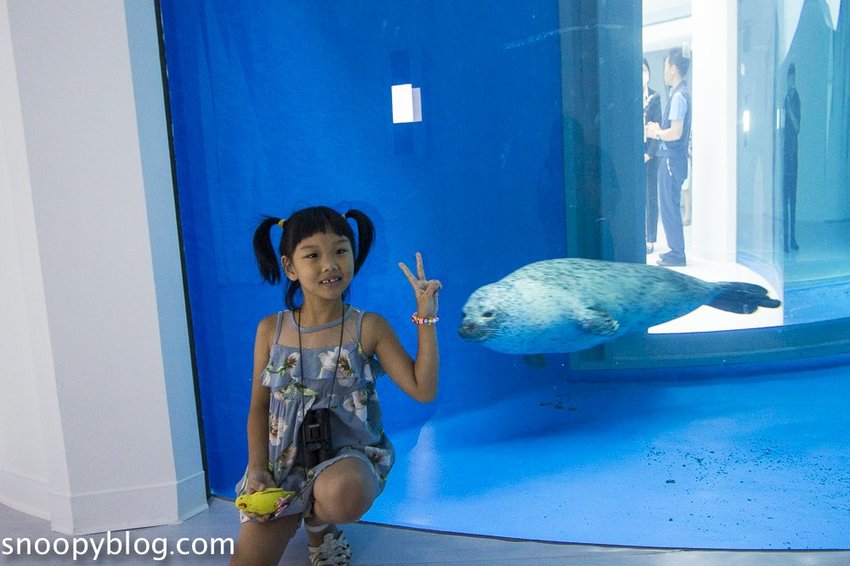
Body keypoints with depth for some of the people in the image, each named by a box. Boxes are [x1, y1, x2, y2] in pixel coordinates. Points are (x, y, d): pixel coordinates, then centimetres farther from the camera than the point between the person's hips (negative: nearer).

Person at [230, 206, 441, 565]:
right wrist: (257, 468, -7)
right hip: (284, 458, 2)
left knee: (344, 494, -39)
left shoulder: (369, 328, -7)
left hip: (348, 454, -2)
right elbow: (259, 405, 5)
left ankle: (319, 522, 0)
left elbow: (422, 390, -12)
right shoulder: (271, 330, -1)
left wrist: (426, 319, -18)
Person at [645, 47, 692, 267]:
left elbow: (676, 133, -22)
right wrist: (659, 129, 14)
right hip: (670, 157, 10)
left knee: (670, 207, -4)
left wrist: (656, 133, -7)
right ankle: (675, 250, 22)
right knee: (670, 206, 15)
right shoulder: (679, 94, 14)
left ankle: (677, 254, 2)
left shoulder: (678, 96, -16)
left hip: (671, 158, -10)